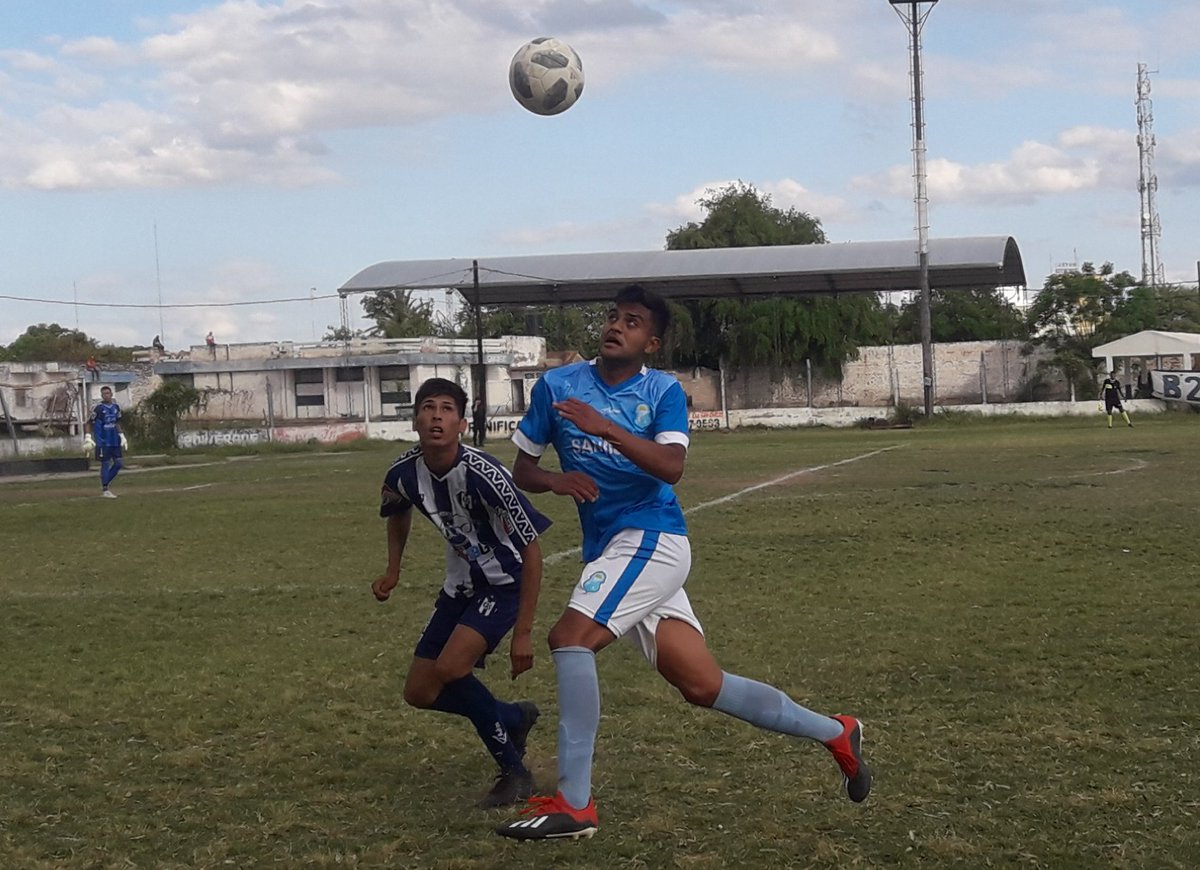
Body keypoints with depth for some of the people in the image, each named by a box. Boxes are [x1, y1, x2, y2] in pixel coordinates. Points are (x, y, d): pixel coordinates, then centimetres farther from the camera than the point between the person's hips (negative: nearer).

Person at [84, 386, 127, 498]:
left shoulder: (116, 407, 7)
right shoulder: (98, 408, -9)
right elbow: (88, 423, -4)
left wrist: (122, 436, 17)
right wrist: (88, 437, -12)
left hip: (114, 441, 6)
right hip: (103, 442, -6)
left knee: (118, 463, 6)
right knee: (105, 464, -3)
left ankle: (105, 484, 20)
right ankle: (104, 490, 4)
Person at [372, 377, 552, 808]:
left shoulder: (483, 475, -30)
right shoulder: (404, 474, -12)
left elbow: (532, 548, -24)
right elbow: (398, 514, 17)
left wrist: (523, 632, -24)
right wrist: (393, 570, 6)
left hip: (505, 583, -7)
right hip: (460, 586, 7)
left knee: (449, 667, -26)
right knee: (419, 692, 5)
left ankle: (514, 772, -7)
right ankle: (514, 718, 30)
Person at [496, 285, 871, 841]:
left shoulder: (663, 392, -2)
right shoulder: (558, 385, 8)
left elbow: (671, 466, -18)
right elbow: (521, 468, 11)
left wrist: (605, 428, -28)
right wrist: (554, 480, -10)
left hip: (651, 538, -5)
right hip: (609, 549, 5)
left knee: (570, 638, -21)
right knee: (702, 685, 5)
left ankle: (573, 804, -16)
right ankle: (833, 732, 21)